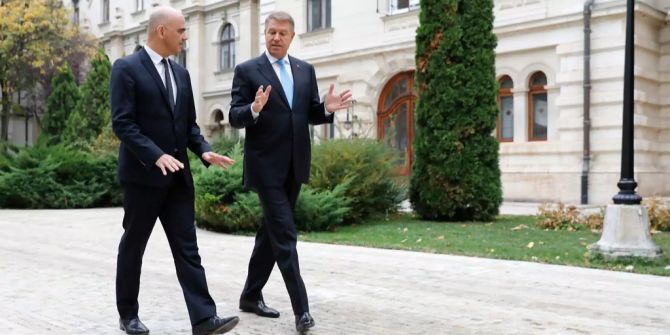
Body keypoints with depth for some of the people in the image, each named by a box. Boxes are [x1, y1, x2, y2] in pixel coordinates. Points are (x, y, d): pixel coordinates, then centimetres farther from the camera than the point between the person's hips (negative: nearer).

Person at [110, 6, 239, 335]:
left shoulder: (180, 73, 14)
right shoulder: (126, 68, -7)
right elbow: (122, 123, -15)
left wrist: (204, 150, -3)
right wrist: (157, 156, -25)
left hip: (177, 175, 6)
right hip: (142, 173, -6)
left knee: (187, 247, 0)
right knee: (133, 246, 8)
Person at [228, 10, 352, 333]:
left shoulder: (305, 70, 11)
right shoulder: (247, 70, -3)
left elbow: (310, 115, 13)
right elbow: (234, 117, -7)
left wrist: (326, 109, -9)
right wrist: (254, 109, -28)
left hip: (294, 165, 6)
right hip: (266, 165, -6)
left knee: (271, 231, 14)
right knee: (284, 235, -9)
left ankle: (250, 295, 28)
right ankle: (301, 308, -4)